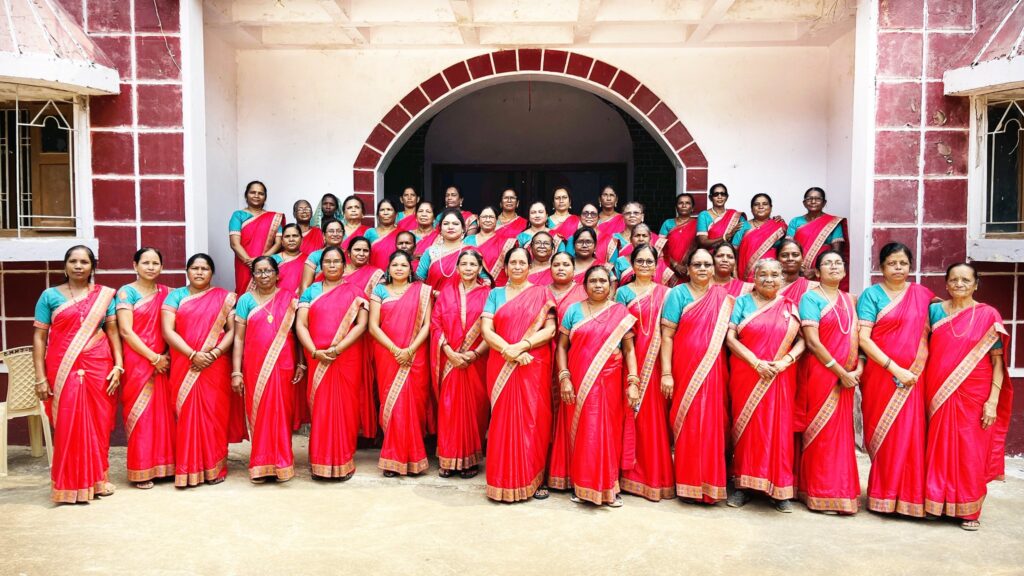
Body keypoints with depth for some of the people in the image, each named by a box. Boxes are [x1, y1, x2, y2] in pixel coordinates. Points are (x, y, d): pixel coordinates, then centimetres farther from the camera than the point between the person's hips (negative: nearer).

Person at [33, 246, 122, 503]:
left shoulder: (105, 295, 8)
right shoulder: (50, 295, 5)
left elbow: (113, 331, 6)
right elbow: (39, 337, 3)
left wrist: (118, 365, -4)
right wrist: (40, 377, -3)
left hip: (99, 368, 1)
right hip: (63, 370, -1)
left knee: (98, 425, 5)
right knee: (68, 426, -1)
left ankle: (96, 480, 19)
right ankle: (69, 484, 11)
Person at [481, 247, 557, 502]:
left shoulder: (542, 293, 7)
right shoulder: (496, 294, 10)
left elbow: (550, 330, -3)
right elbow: (486, 330, 0)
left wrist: (522, 346, -16)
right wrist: (509, 350, -15)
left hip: (534, 367, -1)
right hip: (501, 367, 1)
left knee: (533, 420, 0)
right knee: (504, 420, 2)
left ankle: (533, 479, 10)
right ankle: (505, 480, 10)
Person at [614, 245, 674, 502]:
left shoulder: (664, 293, 9)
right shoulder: (623, 292, 8)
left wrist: (667, 368, -3)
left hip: (655, 361, 1)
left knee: (654, 417, 2)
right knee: (630, 415, 0)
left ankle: (655, 475, 14)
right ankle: (631, 473, 12)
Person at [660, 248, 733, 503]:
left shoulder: (723, 297, 9)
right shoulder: (678, 294, -1)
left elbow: (729, 334, 15)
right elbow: (667, 335, -6)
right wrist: (666, 373, -11)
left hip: (714, 372, 3)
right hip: (685, 370, -3)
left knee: (713, 424, 4)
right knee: (689, 425, 0)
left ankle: (711, 484, 18)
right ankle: (690, 484, 13)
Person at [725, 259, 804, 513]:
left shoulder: (790, 306, 9)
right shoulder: (743, 302, 4)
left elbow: (802, 339, 4)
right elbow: (730, 337, -4)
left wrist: (785, 361, -13)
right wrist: (757, 362, -14)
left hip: (780, 378, 1)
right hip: (746, 375, -1)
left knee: (779, 430, 0)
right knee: (746, 428, 2)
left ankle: (780, 490, 10)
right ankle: (743, 484, 13)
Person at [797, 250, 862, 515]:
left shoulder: (850, 300, 14)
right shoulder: (811, 298, -6)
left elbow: (855, 337, 13)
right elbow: (812, 342, -14)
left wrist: (858, 367, -3)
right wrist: (841, 372, -13)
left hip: (845, 377, 6)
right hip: (820, 373, -6)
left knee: (842, 432, 10)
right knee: (821, 433, -1)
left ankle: (841, 490, 22)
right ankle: (821, 495, 9)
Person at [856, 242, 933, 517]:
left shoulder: (923, 294, 10)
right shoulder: (871, 294, -1)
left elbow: (927, 332, 15)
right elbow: (863, 339, -9)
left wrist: (917, 370, 0)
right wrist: (895, 368, -14)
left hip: (913, 378, 3)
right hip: (880, 376, -3)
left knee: (910, 435, 2)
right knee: (883, 435, 3)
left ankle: (907, 495, 16)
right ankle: (883, 496, 15)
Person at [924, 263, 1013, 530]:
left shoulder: (988, 315, -1)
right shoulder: (934, 311, 6)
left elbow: (997, 361, -3)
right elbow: (924, 349, 10)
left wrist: (993, 401, -10)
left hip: (973, 398, -2)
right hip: (939, 395, 2)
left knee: (971, 453, 4)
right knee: (939, 450, 8)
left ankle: (969, 510, 18)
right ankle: (937, 503, 22)